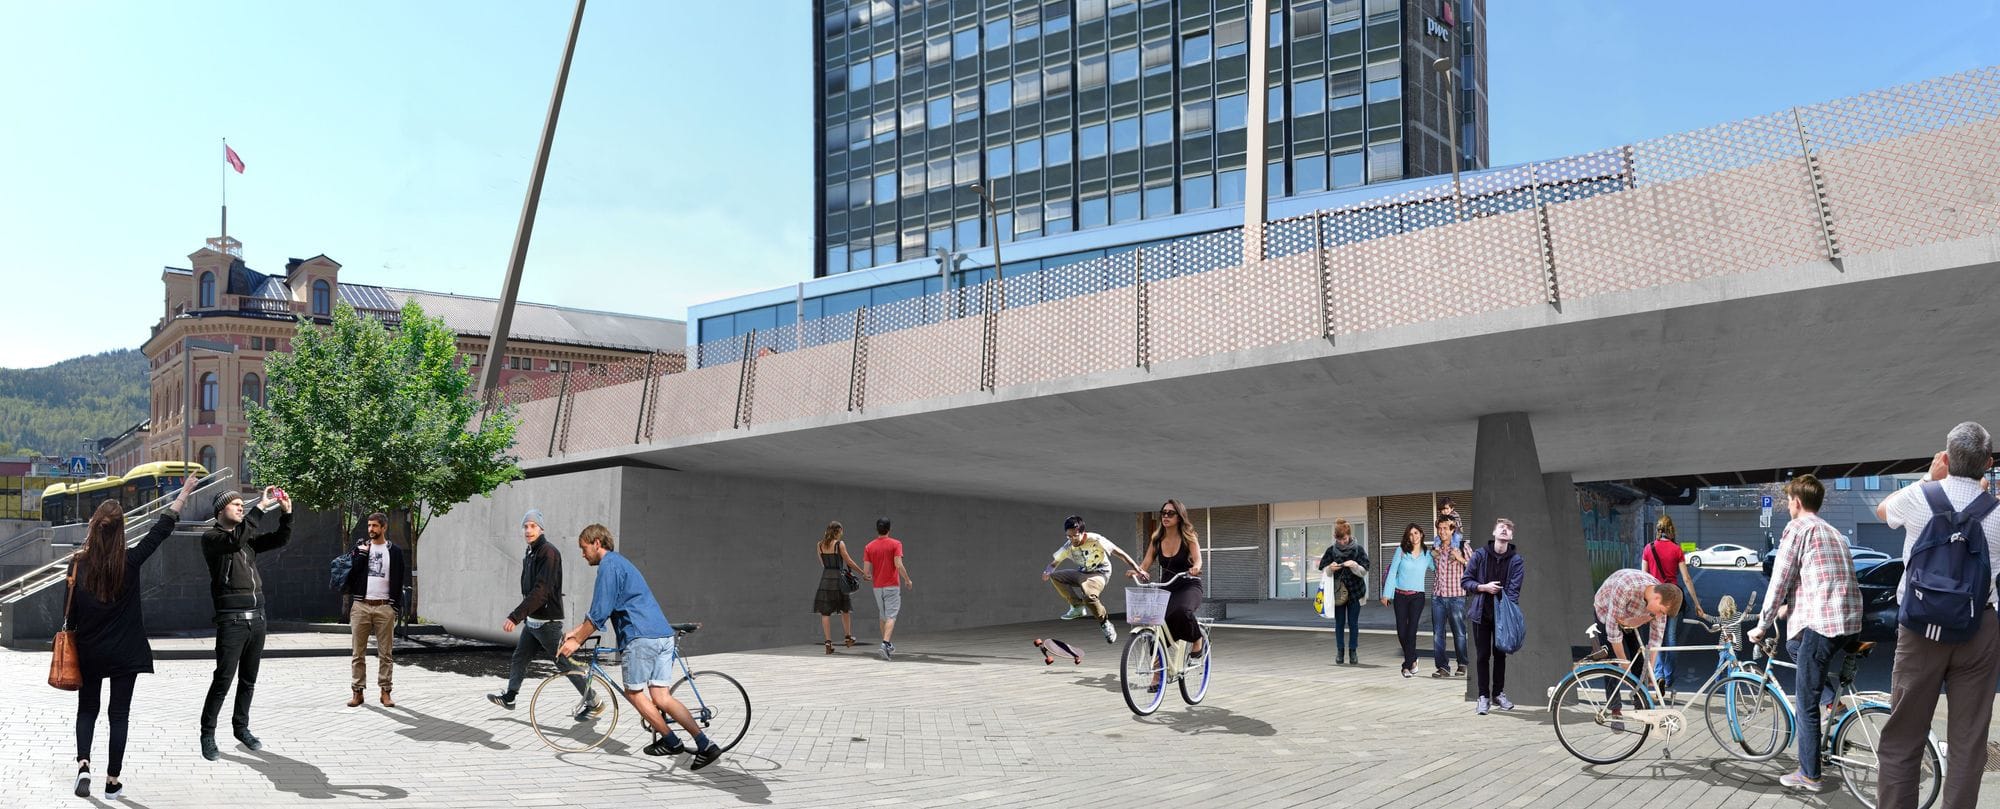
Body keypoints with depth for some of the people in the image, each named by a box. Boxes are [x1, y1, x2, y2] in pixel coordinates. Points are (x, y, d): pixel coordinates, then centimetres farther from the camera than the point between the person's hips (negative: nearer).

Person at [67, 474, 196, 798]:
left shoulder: (79, 563, -8)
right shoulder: (129, 562, -12)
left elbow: (69, 609, -2)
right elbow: (159, 531, -5)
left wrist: (73, 635, 15)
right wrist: (184, 494, 1)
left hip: (89, 651, 1)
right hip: (125, 652, -1)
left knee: (88, 708, 17)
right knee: (120, 713, 6)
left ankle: (83, 765, -3)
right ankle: (113, 781, 9)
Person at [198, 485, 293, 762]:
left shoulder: (247, 539, 16)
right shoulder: (211, 537, -3)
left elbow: (280, 540, 11)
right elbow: (234, 541, -23)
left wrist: (287, 512, -5)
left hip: (257, 617, 7)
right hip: (232, 619, -7)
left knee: (248, 679, 13)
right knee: (223, 680, -6)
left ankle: (241, 727, 24)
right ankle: (208, 734, 5)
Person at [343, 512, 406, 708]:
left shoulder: (395, 552, 6)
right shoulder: (360, 548, 10)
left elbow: (399, 581, 5)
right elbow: (351, 575, 2)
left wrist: (396, 607, -3)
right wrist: (361, 555, -8)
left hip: (384, 607, -1)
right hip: (361, 605, 1)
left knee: (386, 653, 0)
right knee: (359, 653, 4)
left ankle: (385, 692, 5)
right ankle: (358, 692, 9)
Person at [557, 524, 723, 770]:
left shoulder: (609, 565, -5)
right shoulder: (619, 562, 26)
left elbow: (600, 613, -10)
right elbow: (601, 610, 32)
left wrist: (576, 641, -2)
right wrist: (576, 631, 28)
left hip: (642, 636, -9)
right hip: (663, 634, 9)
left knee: (634, 692, 8)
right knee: (661, 697, 4)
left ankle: (670, 741, 10)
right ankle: (706, 745, -4)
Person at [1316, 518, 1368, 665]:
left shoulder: (1358, 549, -5)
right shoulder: (1331, 550, -1)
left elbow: (1364, 571, -6)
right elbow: (1321, 569, 3)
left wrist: (1354, 565, -26)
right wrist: (1330, 568, -18)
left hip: (1355, 591, -1)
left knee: (1353, 623, 3)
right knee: (1339, 622, 6)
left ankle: (1353, 652, 11)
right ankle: (1340, 651, 14)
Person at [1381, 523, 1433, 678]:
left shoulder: (1427, 555, 5)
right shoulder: (1401, 551, 1)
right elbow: (1392, 572, 1)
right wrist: (1386, 594, -1)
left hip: (1417, 596, 0)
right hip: (1400, 596, 1)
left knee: (1411, 631, -10)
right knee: (1401, 631, 1)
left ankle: (1407, 665, 0)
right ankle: (1412, 660, 24)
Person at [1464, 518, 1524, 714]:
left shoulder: (1516, 561, -4)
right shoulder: (1479, 555, -3)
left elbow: (1513, 590, -11)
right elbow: (1465, 581, 1)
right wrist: (1483, 587, -15)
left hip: (1502, 615, 1)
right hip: (1481, 614, -1)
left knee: (1500, 655, 11)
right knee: (1483, 656, 4)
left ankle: (1498, 694, 24)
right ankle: (1484, 696, 11)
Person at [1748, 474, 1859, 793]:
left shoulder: (1797, 527, -3)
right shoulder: (1832, 531, 22)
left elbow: (1779, 582, -5)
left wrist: (1761, 627, 3)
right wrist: (1791, 606, 43)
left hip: (1822, 621, -9)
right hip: (1850, 619, 9)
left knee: (1806, 703, 0)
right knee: (1795, 645, 34)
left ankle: (1809, 775, 5)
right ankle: (1829, 697, 17)